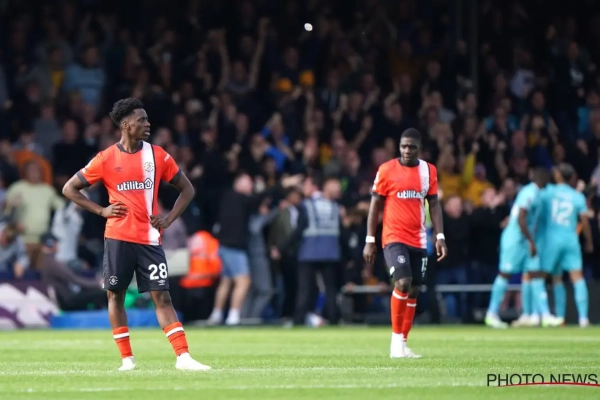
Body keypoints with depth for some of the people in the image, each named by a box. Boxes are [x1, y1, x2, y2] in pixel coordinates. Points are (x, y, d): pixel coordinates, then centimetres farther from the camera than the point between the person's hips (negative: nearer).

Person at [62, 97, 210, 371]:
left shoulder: (157, 155, 4)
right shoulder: (106, 159, -1)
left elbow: (186, 189, 13)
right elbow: (69, 189, 6)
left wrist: (169, 219, 0)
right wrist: (101, 211, -3)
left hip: (149, 238, 1)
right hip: (118, 238, 0)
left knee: (162, 297, -5)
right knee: (115, 295, 3)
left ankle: (183, 357, -11)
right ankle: (126, 358, 12)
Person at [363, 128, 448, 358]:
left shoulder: (429, 171, 7)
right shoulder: (387, 170, -3)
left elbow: (434, 205, 12)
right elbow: (375, 205, 1)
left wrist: (440, 236, 2)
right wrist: (370, 240, -2)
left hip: (419, 241, 4)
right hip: (394, 238, -4)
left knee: (413, 291, 4)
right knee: (403, 282, -21)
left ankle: (402, 344, 13)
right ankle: (396, 338, -10)